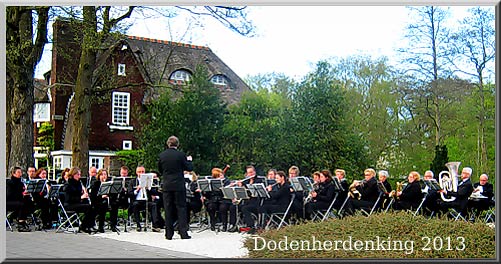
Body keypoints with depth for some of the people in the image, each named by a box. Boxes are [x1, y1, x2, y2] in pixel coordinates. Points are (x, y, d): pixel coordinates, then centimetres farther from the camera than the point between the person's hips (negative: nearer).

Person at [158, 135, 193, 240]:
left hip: (166, 186, 3)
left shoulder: (161, 156, 1)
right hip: (179, 185, -3)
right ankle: (183, 233, -1)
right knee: (181, 208, 2)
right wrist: (189, 160, 16)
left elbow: (160, 170, 12)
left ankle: (169, 234, 7)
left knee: (168, 209, 7)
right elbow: (189, 168, -2)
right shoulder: (181, 155, -8)